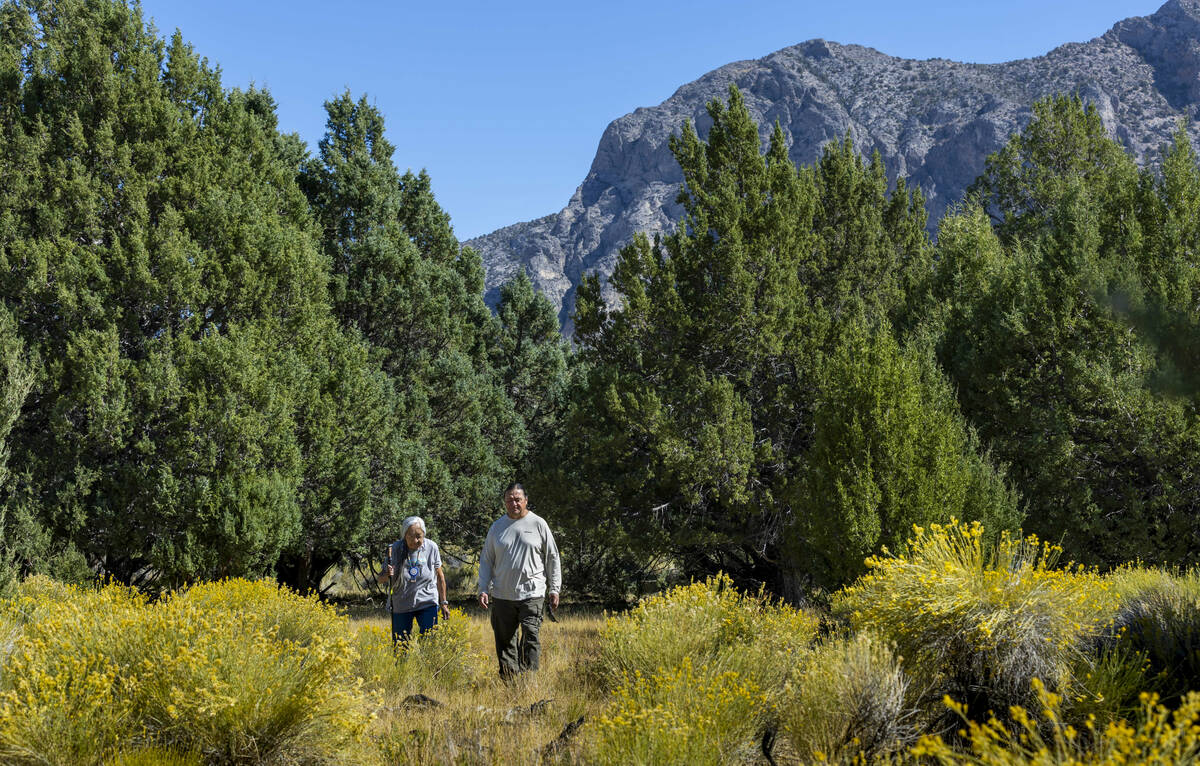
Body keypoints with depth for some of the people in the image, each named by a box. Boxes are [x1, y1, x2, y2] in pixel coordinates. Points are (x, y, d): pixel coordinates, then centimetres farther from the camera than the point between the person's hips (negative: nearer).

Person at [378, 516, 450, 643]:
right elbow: (381, 579, -6)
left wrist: (444, 603, 9)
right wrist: (387, 575, -29)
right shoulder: (394, 549, -11)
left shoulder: (432, 548, -7)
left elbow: (439, 577, 6)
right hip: (401, 605, 0)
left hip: (427, 603, 0)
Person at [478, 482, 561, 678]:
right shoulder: (497, 526, 10)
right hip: (502, 595, 3)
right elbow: (486, 560, 14)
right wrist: (483, 589, 4)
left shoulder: (538, 524, 4)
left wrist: (554, 589, 4)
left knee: (530, 638, -12)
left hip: (532, 594, -3)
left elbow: (552, 558, 9)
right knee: (505, 642, 5)